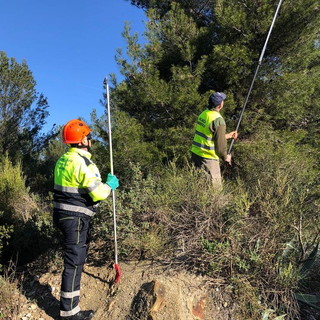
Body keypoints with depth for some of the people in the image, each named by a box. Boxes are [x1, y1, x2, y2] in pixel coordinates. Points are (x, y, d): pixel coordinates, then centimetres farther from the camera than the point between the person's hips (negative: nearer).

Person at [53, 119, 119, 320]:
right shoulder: (82, 162, -20)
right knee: (74, 261, -2)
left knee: (76, 252, 30)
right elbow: (98, 193, -23)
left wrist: (105, 184, 16)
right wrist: (110, 185, -3)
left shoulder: (64, 159, 10)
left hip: (64, 213, 9)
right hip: (75, 217, -9)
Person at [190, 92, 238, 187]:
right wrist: (225, 157, -1)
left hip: (195, 153, 8)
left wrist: (228, 135, 24)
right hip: (207, 157, -8)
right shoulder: (218, 119, -19)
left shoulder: (203, 114, 7)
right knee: (215, 187, 2)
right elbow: (220, 143, -19)